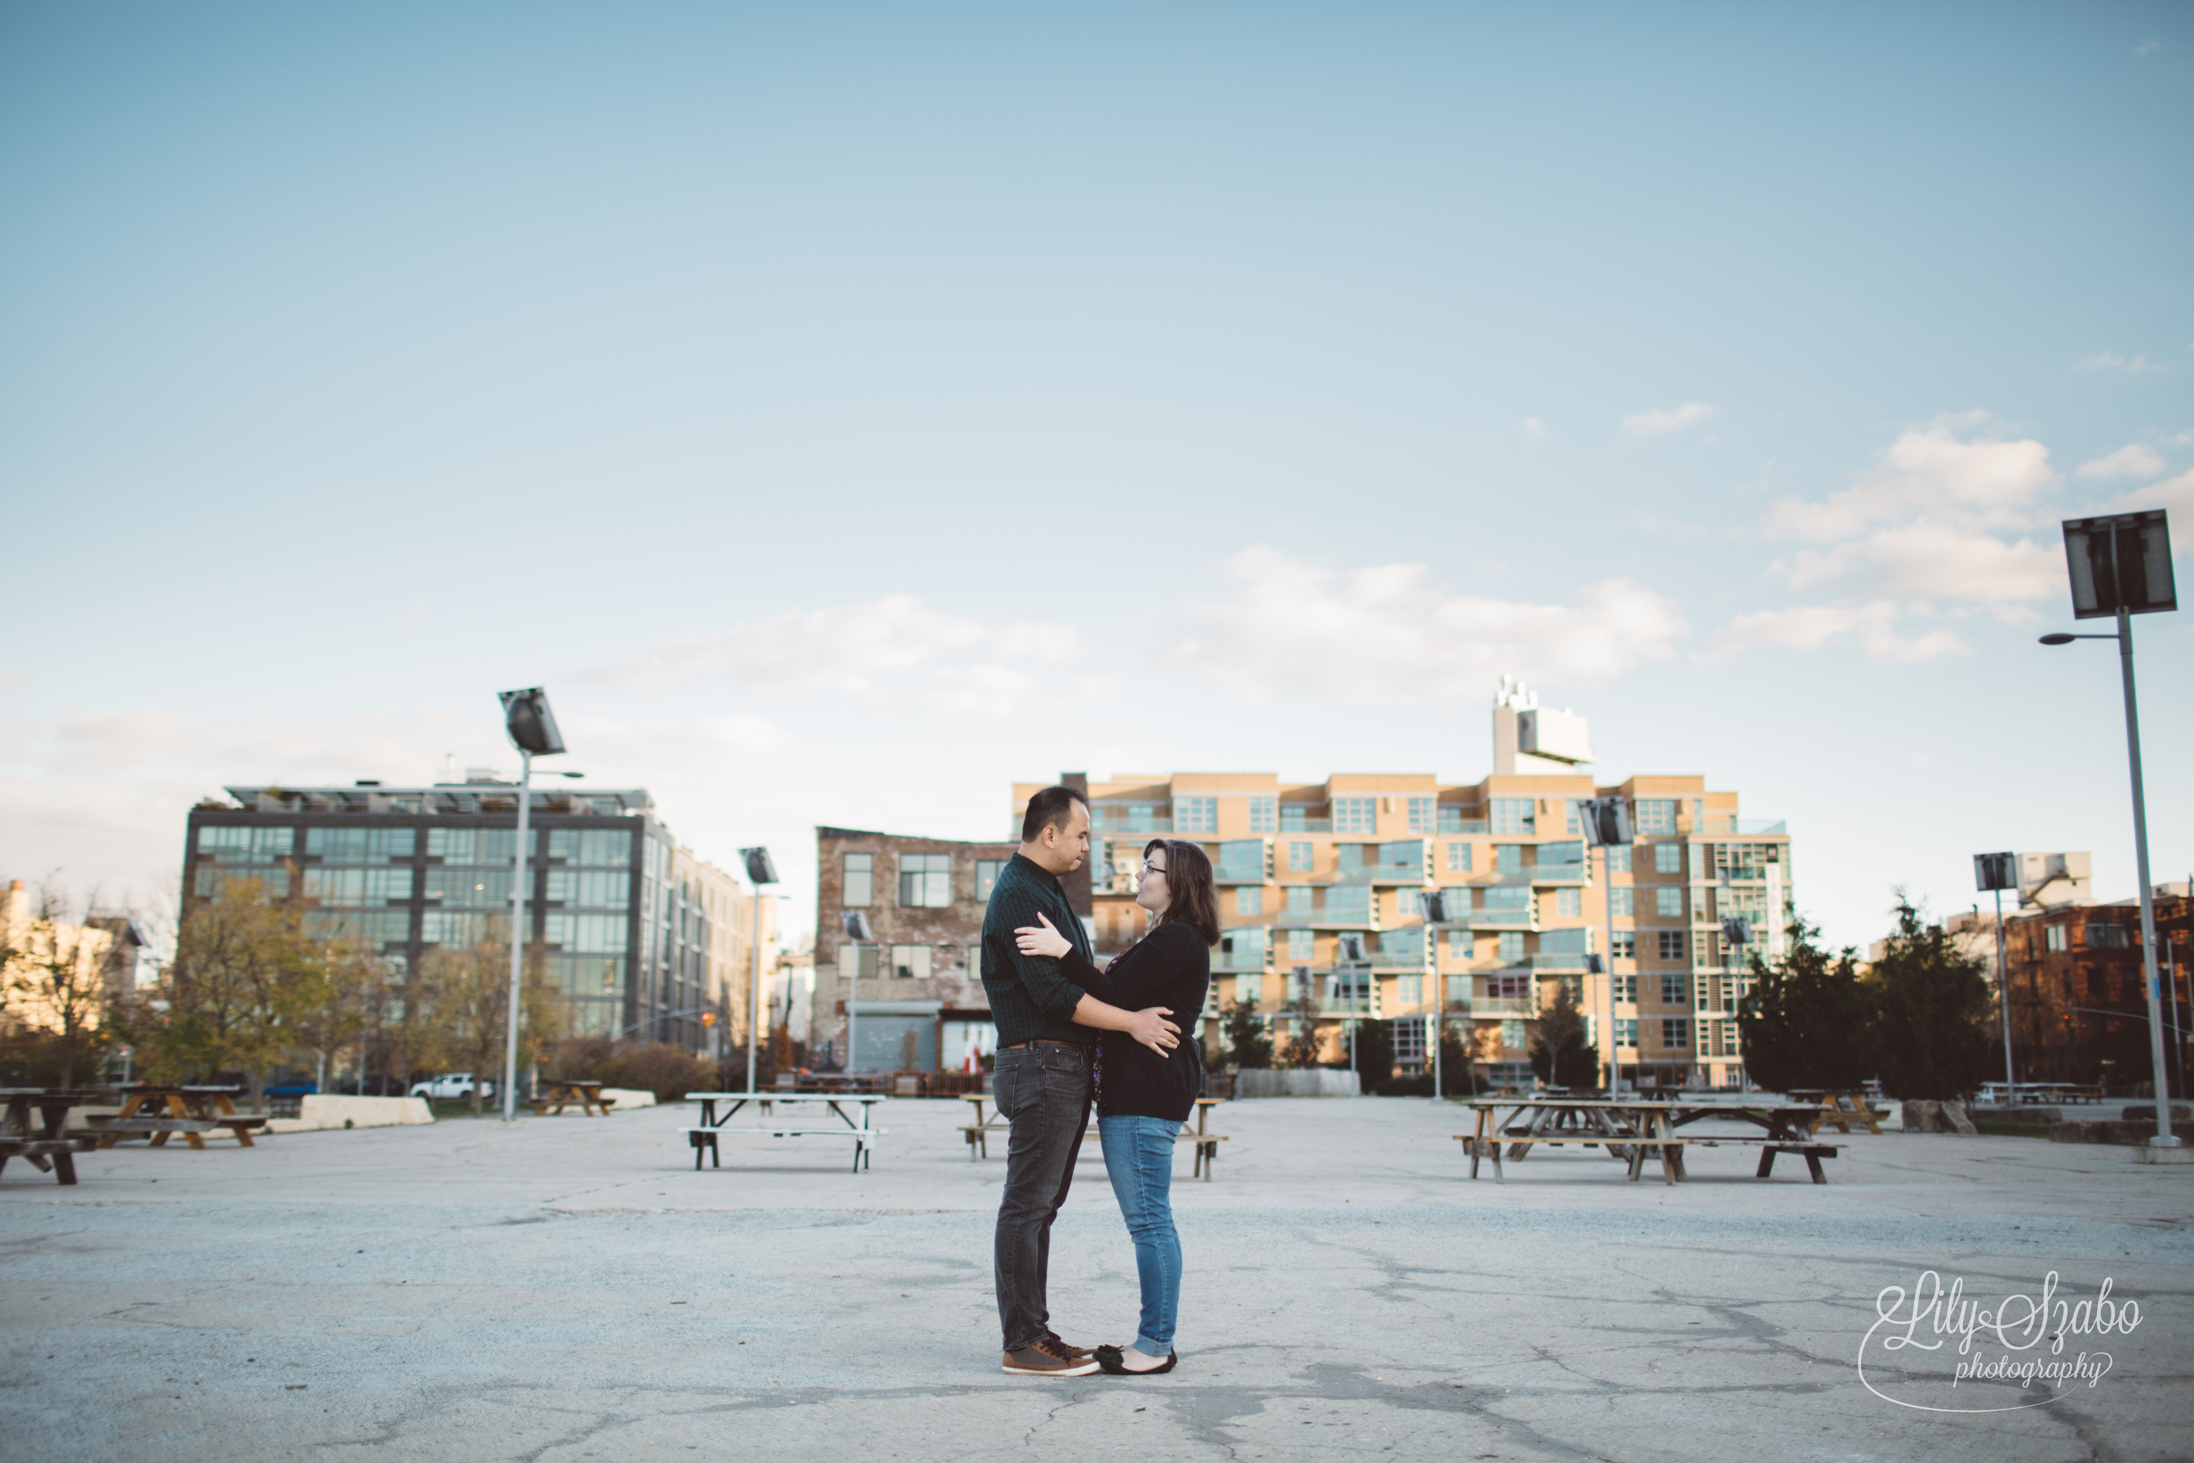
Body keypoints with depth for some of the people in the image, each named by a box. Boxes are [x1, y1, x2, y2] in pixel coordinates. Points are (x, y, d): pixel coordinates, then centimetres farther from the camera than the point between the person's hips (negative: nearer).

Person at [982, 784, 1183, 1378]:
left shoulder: (1045, 890, 20)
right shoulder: (1018, 895, -14)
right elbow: (1051, 991, -21)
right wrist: (1131, 1021, -17)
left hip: (1063, 1070, 11)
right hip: (1039, 1066, -11)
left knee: (1040, 1206, 13)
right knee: (1027, 1206, -6)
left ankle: (1034, 1331, 19)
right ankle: (1023, 1343, -2)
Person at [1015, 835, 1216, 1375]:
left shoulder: (1176, 939, -12)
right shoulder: (1171, 939, 22)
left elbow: (1113, 997, -20)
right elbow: (1124, 998, 20)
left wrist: (1064, 951, -25)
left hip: (1145, 1091, -11)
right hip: (1139, 1089, 11)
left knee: (1148, 1217, -7)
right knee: (1150, 1218, 13)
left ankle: (1155, 1345, -1)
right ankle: (1155, 1337, 18)